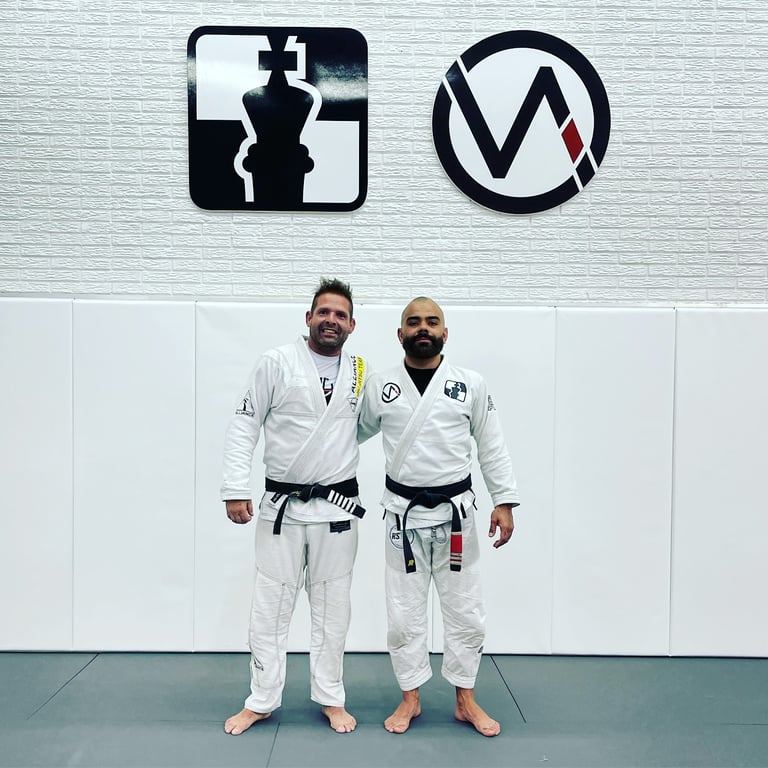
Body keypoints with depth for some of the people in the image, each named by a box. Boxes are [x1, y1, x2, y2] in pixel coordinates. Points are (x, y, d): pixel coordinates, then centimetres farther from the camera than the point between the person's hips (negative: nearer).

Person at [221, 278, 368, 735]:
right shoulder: (277, 363, -6)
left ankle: (331, 698, 31)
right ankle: (261, 702, 28)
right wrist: (236, 490, -11)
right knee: (271, 607, 10)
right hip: (282, 506, -2)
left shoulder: (361, 372, 4)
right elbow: (243, 427, -6)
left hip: (338, 506, 2)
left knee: (332, 608, 14)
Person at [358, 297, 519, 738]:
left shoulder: (471, 385, -2)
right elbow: (355, 433, 13)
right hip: (404, 513, 0)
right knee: (404, 611, 11)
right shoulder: (380, 386, -1)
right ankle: (411, 699, 31)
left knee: (465, 610, 11)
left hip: (456, 510, 0)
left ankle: (466, 700, 31)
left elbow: (492, 447, 1)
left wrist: (505, 502, -2)